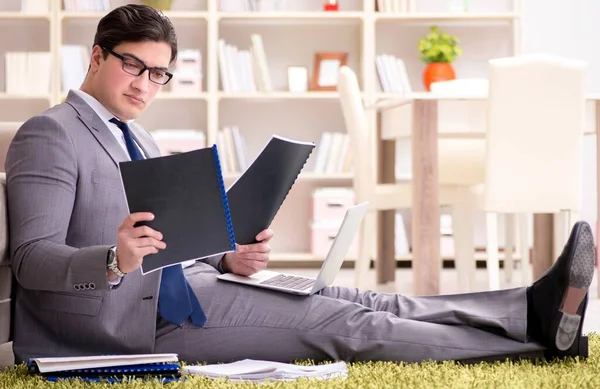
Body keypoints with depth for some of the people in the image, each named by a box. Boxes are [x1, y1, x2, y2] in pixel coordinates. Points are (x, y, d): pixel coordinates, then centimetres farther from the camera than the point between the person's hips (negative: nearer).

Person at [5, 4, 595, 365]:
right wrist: (116, 259, -37)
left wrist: (227, 262, 0)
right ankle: (539, 339, -10)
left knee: (346, 300, -6)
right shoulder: (49, 136, -8)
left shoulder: (137, 140, 20)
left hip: (171, 292, 8)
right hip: (135, 322, -8)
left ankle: (534, 309, -12)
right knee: (336, 321, -12)